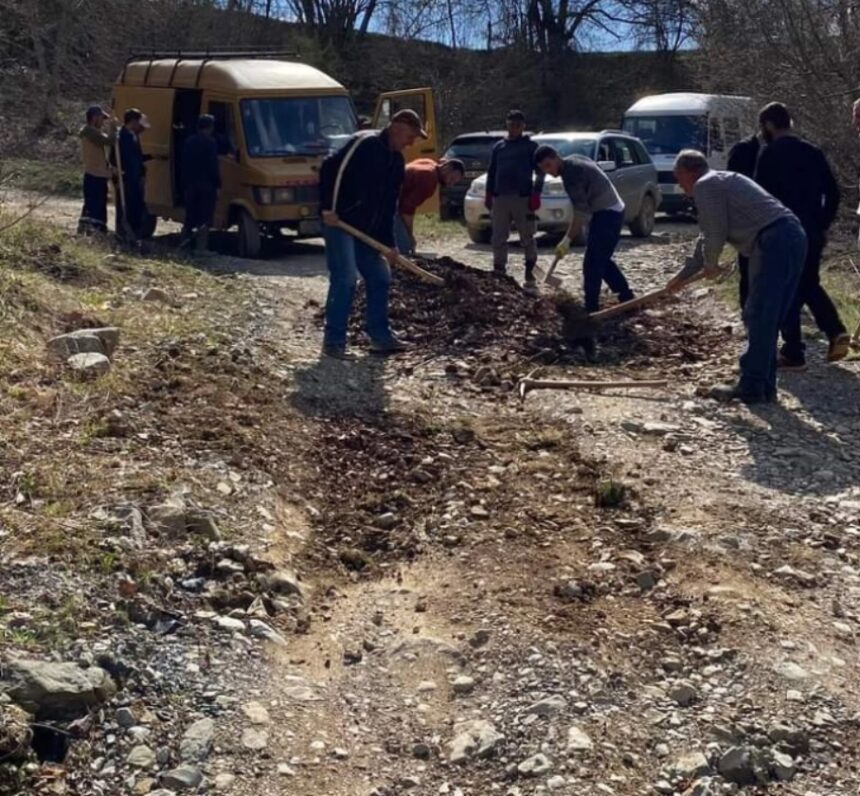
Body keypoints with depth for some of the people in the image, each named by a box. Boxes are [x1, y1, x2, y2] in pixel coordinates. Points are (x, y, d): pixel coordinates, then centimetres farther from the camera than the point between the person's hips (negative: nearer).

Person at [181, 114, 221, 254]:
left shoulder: (189, 141, 10)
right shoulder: (210, 142, -11)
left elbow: (184, 164, 12)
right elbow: (213, 166, -15)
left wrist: (185, 184, 16)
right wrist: (217, 183, -7)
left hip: (190, 184, 6)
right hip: (206, 184, -6)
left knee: (191, 215, 18)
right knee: (204, 218, -3)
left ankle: (185, 238, 22)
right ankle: (201, 247, -4)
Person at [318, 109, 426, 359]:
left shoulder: (396, 161, 12)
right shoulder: (366, 143, -15)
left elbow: (389, 205, 15)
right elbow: (330, 169, -21)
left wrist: (389, 243, 10)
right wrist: (328, 209, -22)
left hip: (367, 228, 9)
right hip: (339, 222, -9)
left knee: (380, 277, 9)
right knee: (345, 278, -13)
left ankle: (380, 337, 19)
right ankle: (334, 341, -5)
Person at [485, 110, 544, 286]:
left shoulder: (531, 146, 3)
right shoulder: (499, 147, 15)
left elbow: (539, 172, 0)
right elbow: (491, 172, 19)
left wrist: (535, 194, -10)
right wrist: (489, 195, 12)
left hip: (522, 198, -4)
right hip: (500, 198, 4)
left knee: (527, 238, -1)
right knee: (499, 238, 4)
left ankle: (530, 273, 5)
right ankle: (498, 272, 11)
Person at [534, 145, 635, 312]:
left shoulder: (570, 173, -19)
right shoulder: (574, 160, 10)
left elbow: (581, 211, -23)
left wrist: (567, 239, -23)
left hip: (607, 214, -10)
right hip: (613, 210, 10)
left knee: (592, 264, -10)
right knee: (602, 260, 19)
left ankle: (591, 309, -9)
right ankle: (627, 298, 25)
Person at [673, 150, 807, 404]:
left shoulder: (704, 186, -3)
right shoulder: (722, 182, 29)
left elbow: (715, 235, -7)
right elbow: (707, 237, 37)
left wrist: (710, 265, 13)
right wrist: (683, 274, 44)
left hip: (774, 242, -10)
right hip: (793, 237, 10)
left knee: (759, 320, -6)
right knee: (765, 320, 13)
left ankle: (752, 388, -3)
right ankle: (764, 386, 17)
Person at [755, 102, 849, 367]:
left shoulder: (770, 155, -8)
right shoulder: (813, 152, 11)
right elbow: (833, 192, 11)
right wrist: (823, 224, 16)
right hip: (813, 233, 6)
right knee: (810, 285, 21)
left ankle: (794, 354, 3)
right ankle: (836, 332, 3)